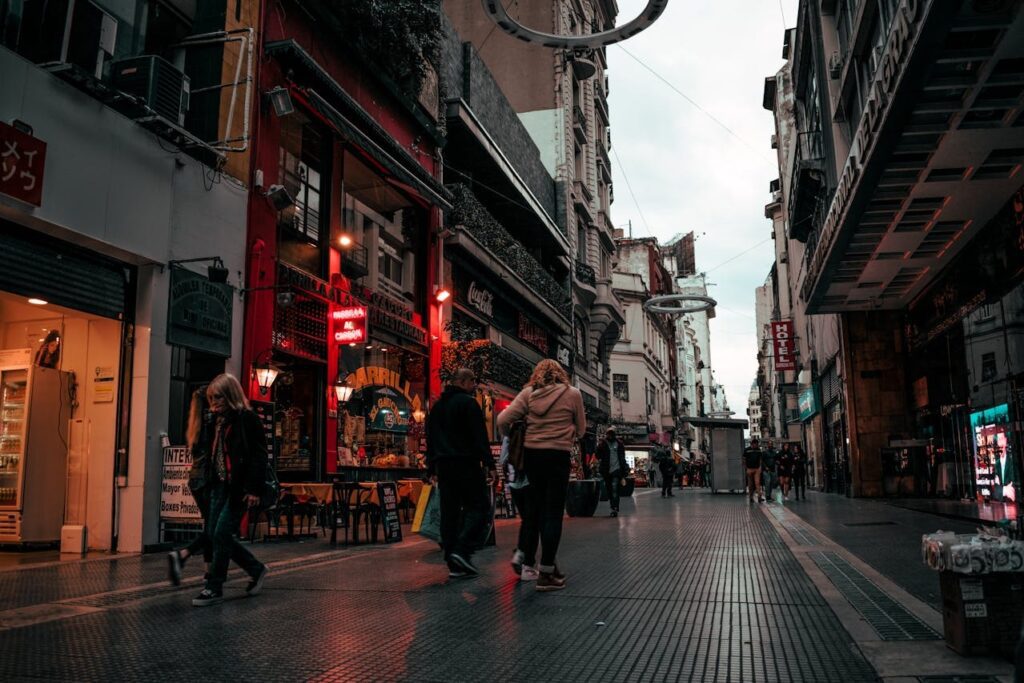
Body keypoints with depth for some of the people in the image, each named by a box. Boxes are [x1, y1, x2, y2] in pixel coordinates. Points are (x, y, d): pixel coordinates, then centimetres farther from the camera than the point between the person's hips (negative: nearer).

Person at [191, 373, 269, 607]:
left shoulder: (247, 419, -9)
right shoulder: (217, 420, 13)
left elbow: (259, 455, -13)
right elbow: (211, 451, 19)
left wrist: (254, 489, -18)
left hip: (239, 487, -8)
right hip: (220, 484, 8)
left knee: (221, 534, -7)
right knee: (214, 534, 8)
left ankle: (214, 588, 7)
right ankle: (256, 569, 24)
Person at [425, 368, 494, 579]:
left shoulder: (437, 406, 19)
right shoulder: (468, 403, -6)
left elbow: (431, 439, 22)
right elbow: (480, 436, -13)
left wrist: (432, 467, 25)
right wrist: (489, 464, -13)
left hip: (443, 465, 8)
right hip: (466, 464, -7)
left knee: (449, 512, 7)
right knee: (479, 507, -1)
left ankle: (454, 564, 7)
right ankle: (463, 550, -16)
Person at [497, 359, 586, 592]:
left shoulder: (528, 393, 2)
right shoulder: (572, 393, 0)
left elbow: (502, 421, -5)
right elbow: (581, 429, 8)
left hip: (531, 453, 3)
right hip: (558, 455, -3)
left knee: (534, 510, 17)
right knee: (553, 513, 0)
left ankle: (528, 561, 26)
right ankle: (546, 573, 0)